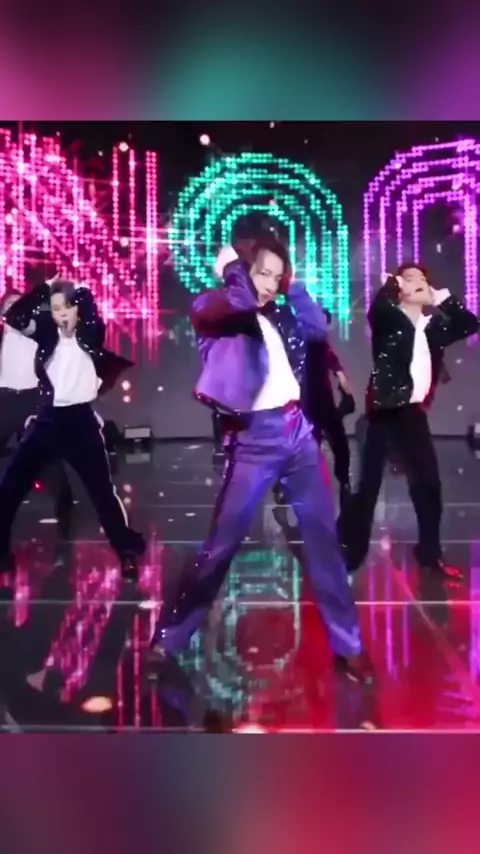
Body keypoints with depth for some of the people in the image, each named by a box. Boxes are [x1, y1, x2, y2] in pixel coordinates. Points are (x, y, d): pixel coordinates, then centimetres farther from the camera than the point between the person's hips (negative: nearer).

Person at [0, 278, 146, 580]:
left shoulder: (90, 334, 2)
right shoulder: (47, 334, 7)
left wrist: (78, 289, 0)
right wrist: (45, 287, -3)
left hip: (82, 419, -3)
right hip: (48, 419, 3)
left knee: (104, 490, 0)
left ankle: (128, 552, 13)